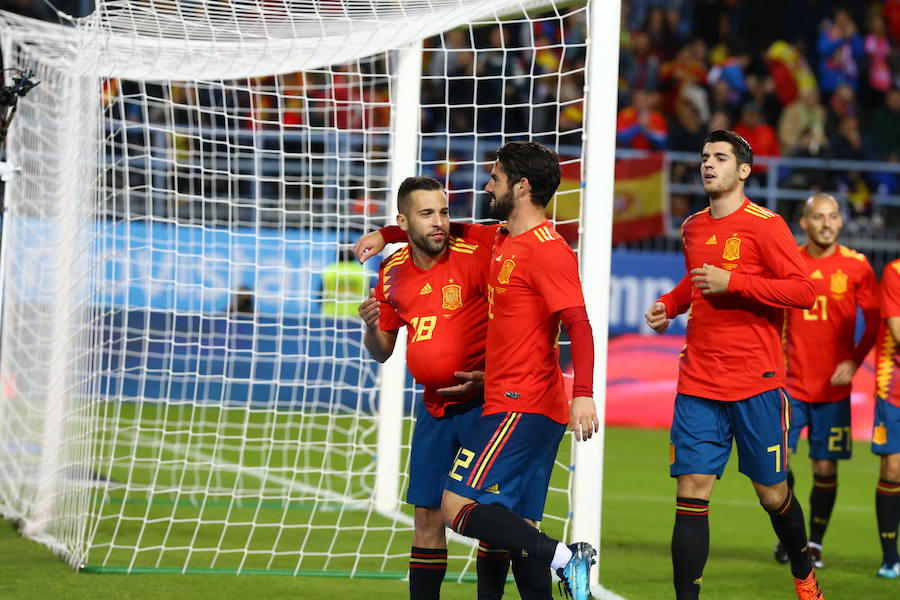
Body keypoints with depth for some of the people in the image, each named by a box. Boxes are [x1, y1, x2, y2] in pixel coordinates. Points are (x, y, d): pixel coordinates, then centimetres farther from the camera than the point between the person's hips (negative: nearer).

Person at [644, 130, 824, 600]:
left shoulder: (764, 225, -7)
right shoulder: (693, 228, 12)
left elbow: (803, 291, -14)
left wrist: (731, 282, -18)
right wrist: (668, 305, 11)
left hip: (755, 383, -4)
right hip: (698, 384, 4)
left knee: (771, 493, 7)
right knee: (691, 492, -6)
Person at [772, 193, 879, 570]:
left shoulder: (856, 267, -1)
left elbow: (874, 321, 3)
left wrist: (854, 361, -9)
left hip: (833, 387, -1)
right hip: (792, 382, 1)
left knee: (825, 468, 2)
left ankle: (815, 544, 16)